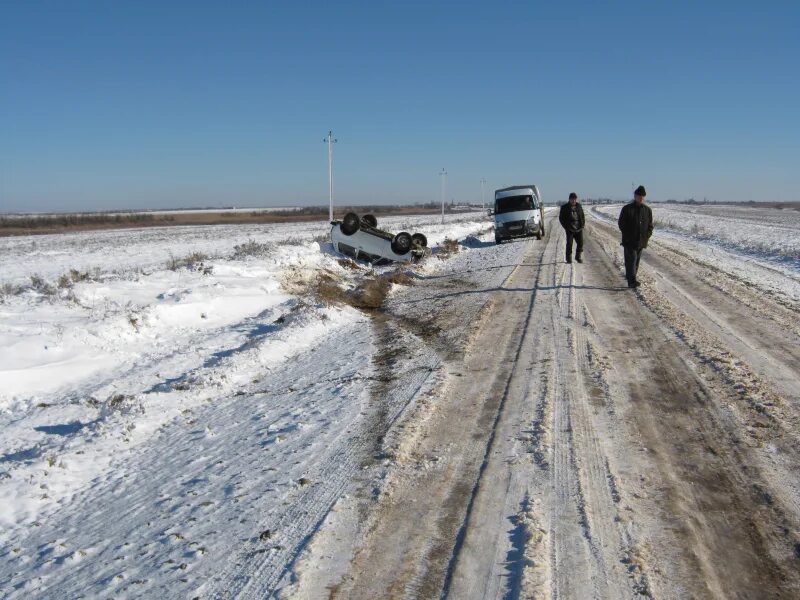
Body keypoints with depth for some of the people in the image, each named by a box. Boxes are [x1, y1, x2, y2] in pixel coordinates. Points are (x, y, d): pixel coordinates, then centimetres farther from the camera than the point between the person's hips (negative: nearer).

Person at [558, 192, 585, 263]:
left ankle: (578, 257, 17)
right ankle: (569, 258, 8)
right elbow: (561, 218, 1)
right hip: (570, 229, -3)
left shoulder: (579, 206, 9)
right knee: (569, 244, -3)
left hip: (579, 229, 3)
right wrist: (566, 227, -6)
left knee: (580, 243, 0)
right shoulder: (565, 207, -1)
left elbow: (583, 217, 17)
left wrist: (582, 225, 5)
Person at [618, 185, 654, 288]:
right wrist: (627, 236, -10)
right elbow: (621, 223, -3)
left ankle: (629, 276, 23)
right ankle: (632, 281, -16)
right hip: (629, 241, -5)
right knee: (631, 260, -12)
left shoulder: (647, 210, 10)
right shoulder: (627, 208, -3)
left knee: (636, 261, 11)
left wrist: (647, 236, 0)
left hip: (641, 241, 5)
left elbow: (650, 225, 14)